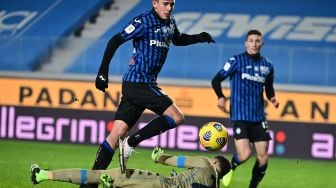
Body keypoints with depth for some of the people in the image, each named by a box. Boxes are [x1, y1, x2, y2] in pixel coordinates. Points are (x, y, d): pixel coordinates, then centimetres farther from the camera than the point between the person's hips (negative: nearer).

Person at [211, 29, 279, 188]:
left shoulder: (267, 65, 12)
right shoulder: (237, 61, -2)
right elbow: (216, 80, -2)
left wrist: (272, 98, 3)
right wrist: (221, 97, -19)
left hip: (258, 117, 5)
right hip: (239, 115, -5)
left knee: (263, 157, -2)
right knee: (244, 154, -17)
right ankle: (231, 168, 17)